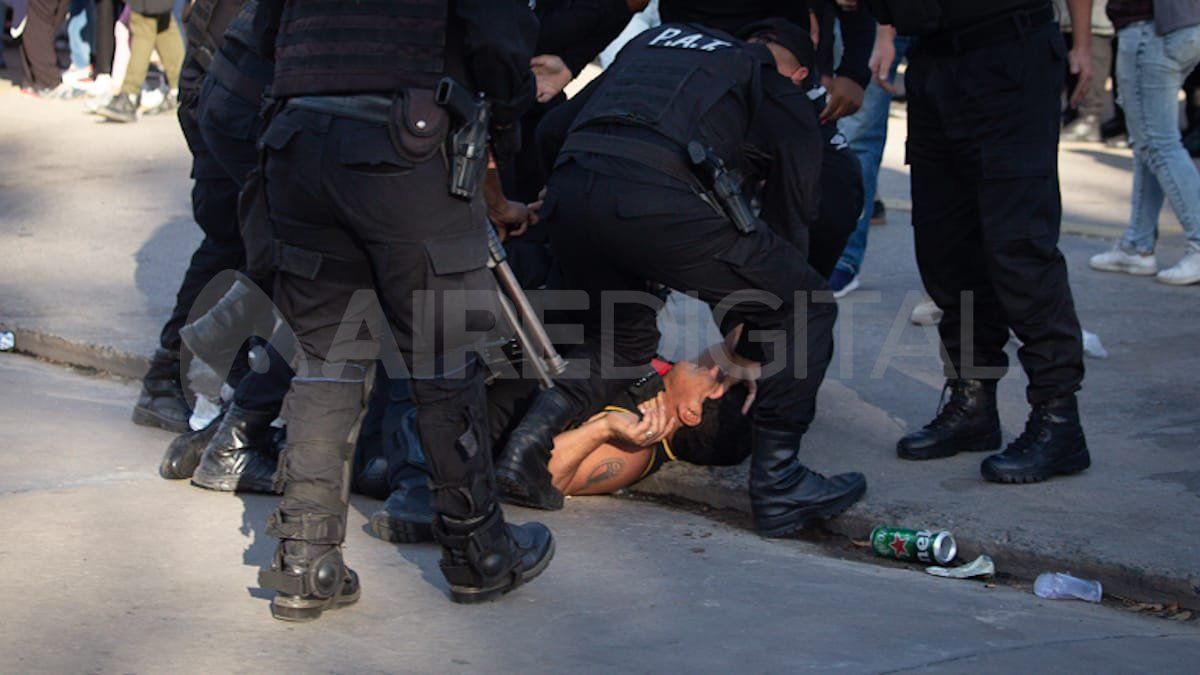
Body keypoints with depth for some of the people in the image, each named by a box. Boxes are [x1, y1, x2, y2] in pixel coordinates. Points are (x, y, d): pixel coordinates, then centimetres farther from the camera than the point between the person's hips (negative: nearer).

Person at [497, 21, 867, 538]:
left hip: (567, 191, 6)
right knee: (805, 309, 13)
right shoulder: (788, 106, 22)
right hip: (659, 201, -6)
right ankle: (777, 483, 10)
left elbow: (552, 131, 31)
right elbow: (789, 223, 20)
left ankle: (527, 444, 11)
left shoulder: (655, 39, 35)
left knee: (623, 340, 30)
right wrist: (747, 352, 29)